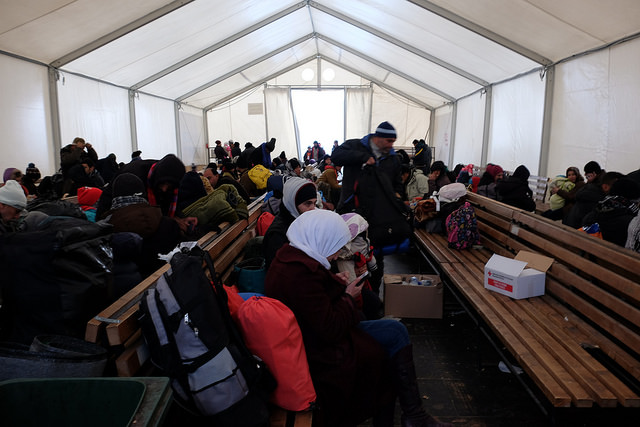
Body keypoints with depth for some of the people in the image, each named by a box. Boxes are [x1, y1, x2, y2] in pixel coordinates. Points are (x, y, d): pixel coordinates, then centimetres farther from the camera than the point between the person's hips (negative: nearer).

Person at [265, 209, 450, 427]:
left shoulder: (289, 255, 1)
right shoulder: (301, 274, -31)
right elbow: (331, 330, -26)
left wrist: (334, 283, 5)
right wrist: (348, 297, -11)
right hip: (321, 354, -10)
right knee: (395, 332, -5)